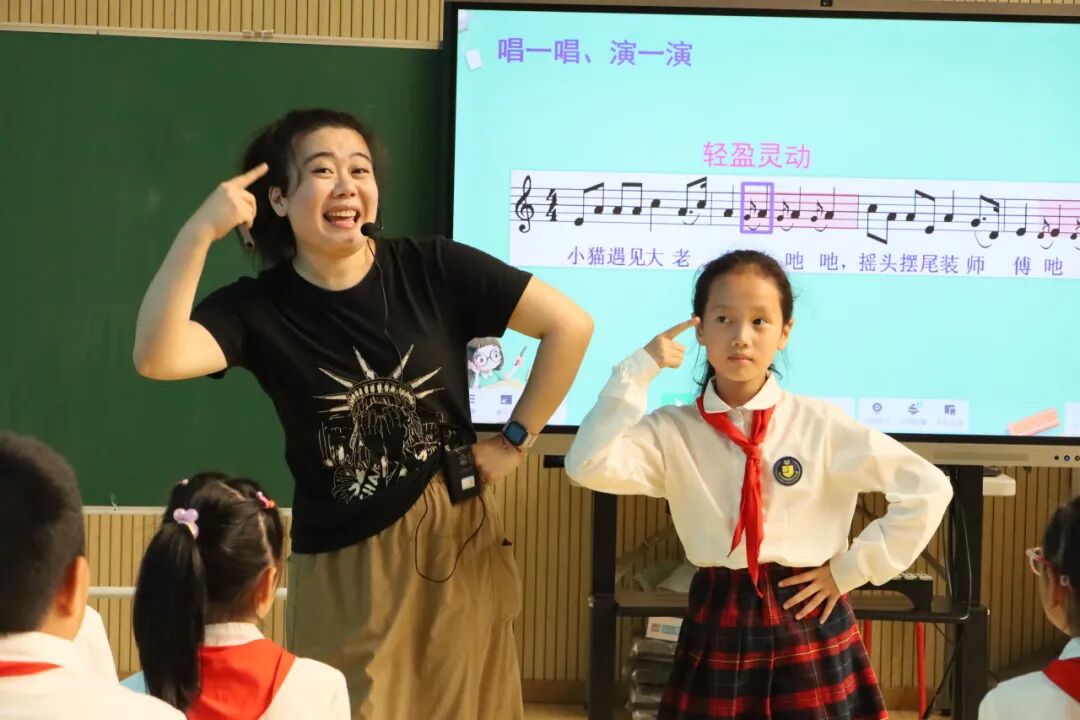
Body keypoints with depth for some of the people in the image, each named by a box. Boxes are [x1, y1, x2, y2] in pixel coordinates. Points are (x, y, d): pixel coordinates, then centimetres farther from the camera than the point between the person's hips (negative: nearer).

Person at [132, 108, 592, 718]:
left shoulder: (434, 269, -7)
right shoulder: (259, 307, -5)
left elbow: (571, 325, -6)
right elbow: (157, 358, -23)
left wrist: (515, 441, -3)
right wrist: (200, 232, -27)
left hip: (455, 541, 0)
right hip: (342, 566, 0)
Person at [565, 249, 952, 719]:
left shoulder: (820, 426, -5)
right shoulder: (673, 432, -1)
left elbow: (928, 490, -3)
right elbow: (586, 466, -17)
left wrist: (851, 569, -2)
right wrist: (639, 370, -15)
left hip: (808, 624, -1)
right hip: (717, 626, 1)